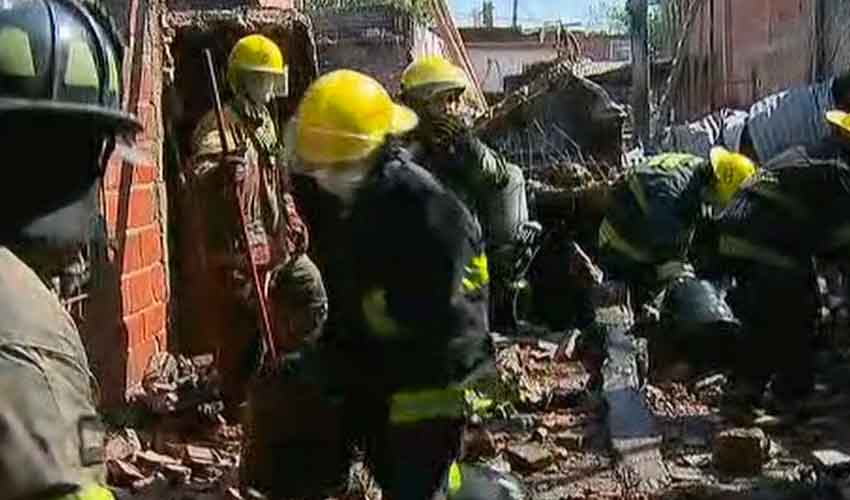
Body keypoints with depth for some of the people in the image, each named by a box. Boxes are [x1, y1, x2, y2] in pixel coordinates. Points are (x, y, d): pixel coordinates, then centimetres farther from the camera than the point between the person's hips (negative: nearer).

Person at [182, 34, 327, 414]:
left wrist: (294, 223, 19)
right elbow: (198, 176, -30)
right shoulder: (220, 125, -14)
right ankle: (240, 405, 13)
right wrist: (221, 170, -50)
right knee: (244, 328, -1)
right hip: (238, 245, -9)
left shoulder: (265, 122, 15)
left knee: (311, 295, 13)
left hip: (277, 242, 9)